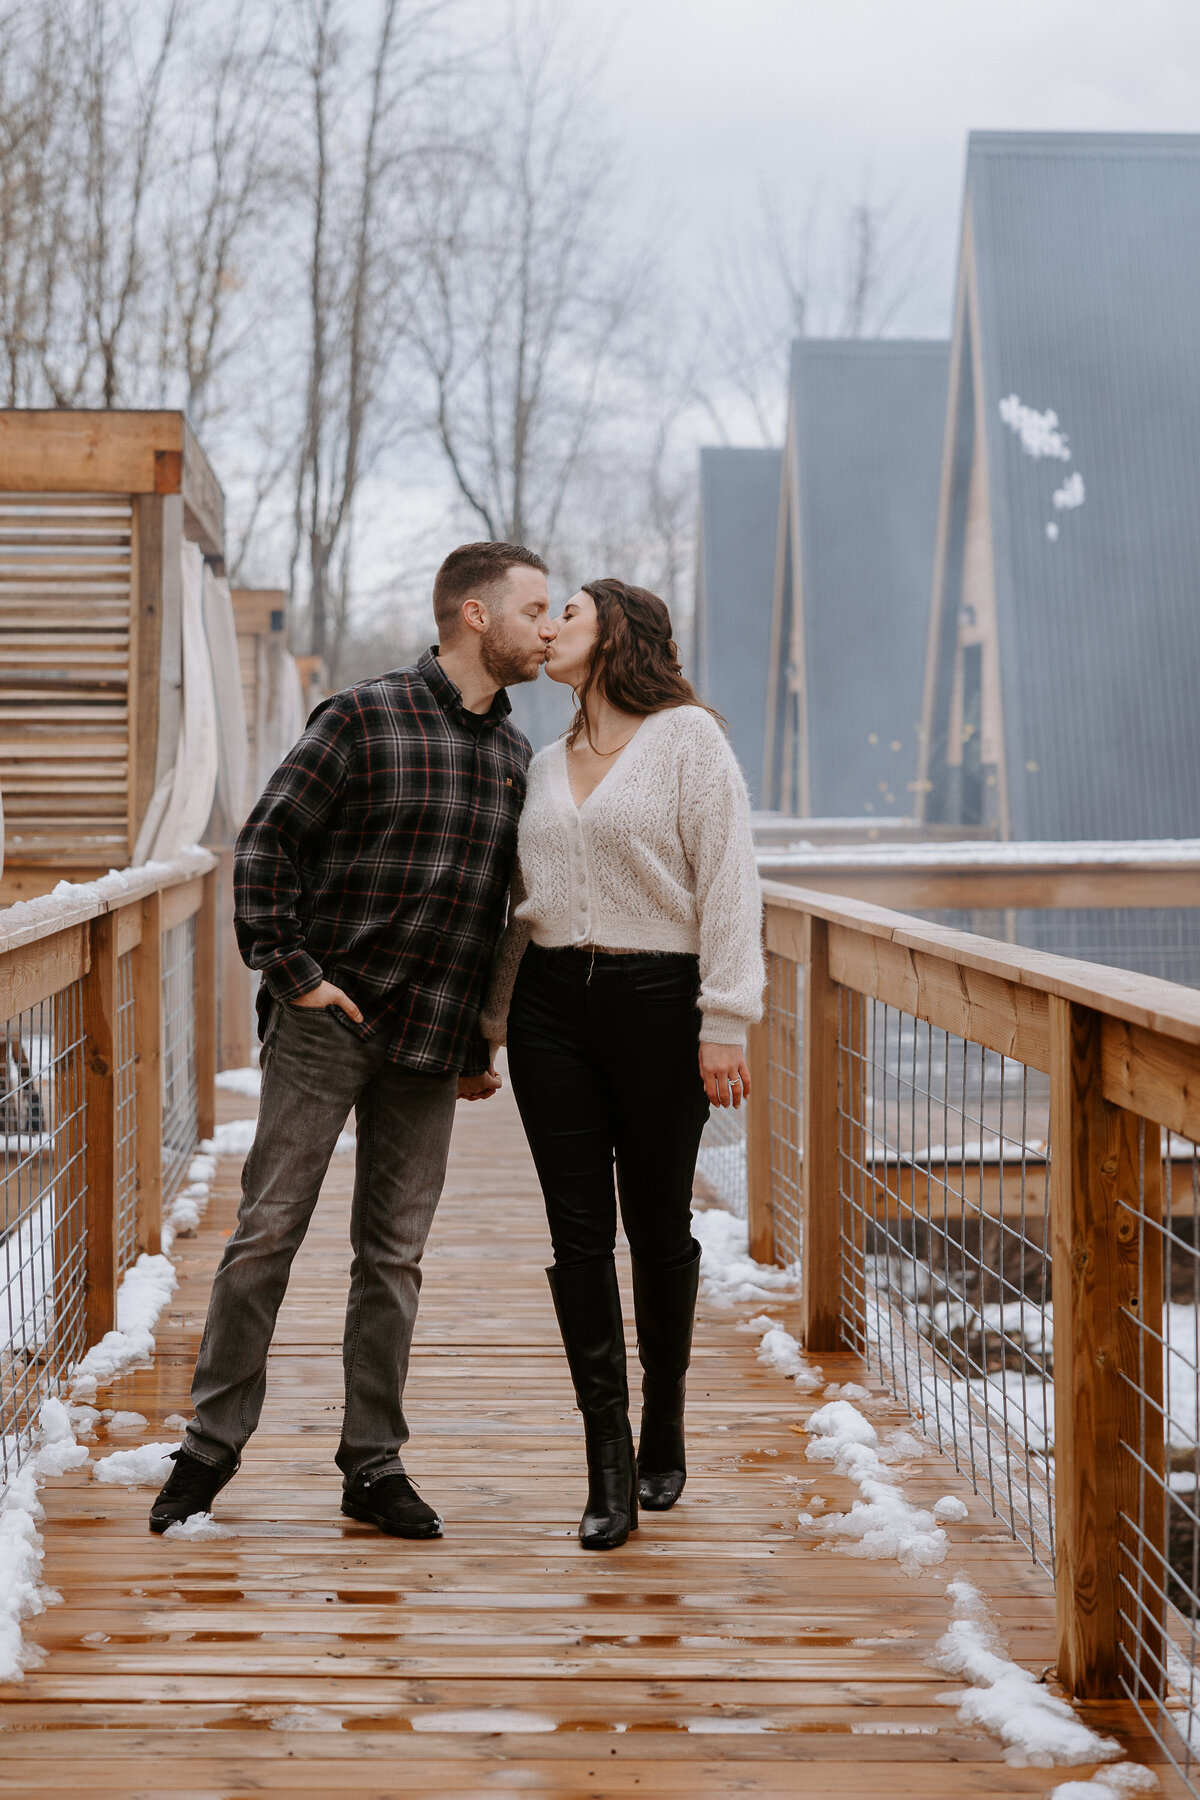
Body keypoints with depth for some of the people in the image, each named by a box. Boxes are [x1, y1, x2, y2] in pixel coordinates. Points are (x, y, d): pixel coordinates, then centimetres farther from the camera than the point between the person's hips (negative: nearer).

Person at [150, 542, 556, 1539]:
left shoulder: (516, 755, 11)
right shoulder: (364, 719, -6)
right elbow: (266, 842, -5)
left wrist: (484, 1043, 17)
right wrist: (292, 971, -10)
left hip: (431, 1046, 5)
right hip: (327, 1024, -5)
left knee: (394, 1253, 8)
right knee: (268, 1231, -1)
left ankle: (375, 1465, 16)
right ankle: (214, 1442, 10)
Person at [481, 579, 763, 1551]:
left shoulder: (688, 739, -2)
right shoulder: (546, 765, 17)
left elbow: (728, 884, -8)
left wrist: (725, 1023, -15)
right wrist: (486, 1021, 20)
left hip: (657, 999, -5)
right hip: (554, 1004, 5)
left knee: (658, 1225, 5)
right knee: (579, 1230, -2)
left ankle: (663, 1434, 23)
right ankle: (609, 1467, -1)